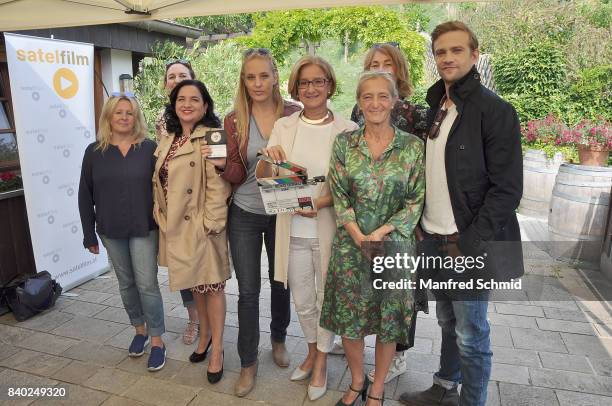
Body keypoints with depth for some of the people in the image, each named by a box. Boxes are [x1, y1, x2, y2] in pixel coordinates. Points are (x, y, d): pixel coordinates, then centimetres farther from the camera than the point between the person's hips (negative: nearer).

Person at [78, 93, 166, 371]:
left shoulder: (149, 148, -3)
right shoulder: (94, 152, 1)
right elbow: (85, 196, 4)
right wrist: (89, 234, 3)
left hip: (144, 228, -2)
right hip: (111, 231, 3)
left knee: (147, 284, -1)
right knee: (126, 283, 15)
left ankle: (157, 340, 12)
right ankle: (139, 330, 34)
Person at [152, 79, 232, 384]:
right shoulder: (167, 140, 10)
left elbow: (219, 187, -18)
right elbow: (158, 182, 16)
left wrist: (211, 222, -21)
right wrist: (161, 217, 12)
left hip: (201, 225, -7)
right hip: (175, 226, 7)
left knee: (211, 285, 5)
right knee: (194, 284, 20)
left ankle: (217, 350, 22)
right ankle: (205, 334, 41)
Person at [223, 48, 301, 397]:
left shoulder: (294, 114, -6)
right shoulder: (234, 120, -4)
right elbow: (236, 176, -4)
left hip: (282, 213, 0)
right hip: (245, 215, 0)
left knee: (281, 281, 17)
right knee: (248, 290, 6)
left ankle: (279, 340, 43)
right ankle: (249, 362, 24)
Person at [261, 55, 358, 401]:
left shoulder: (348, 130, -6)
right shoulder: (283, 127, 3)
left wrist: (323, 200, -23)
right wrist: (270, 160, -17)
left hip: (329, 229, -3)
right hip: (294, 230, 3)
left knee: (326, 298, 14)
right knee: (303, 301, 19)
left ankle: (322, 362, 38)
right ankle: (312, 352, 45)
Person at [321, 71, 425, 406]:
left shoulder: (412, 146, -4)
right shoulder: (344, 143, 0)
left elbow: (415, 201, -4)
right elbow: (339, 196, -1)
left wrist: (380, 233, -14)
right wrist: (358, 236, -12)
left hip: (393, 244, -1)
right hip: (350, 244, 1)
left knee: (388, 320, 11)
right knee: (348, 318, 10)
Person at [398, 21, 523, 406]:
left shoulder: (496, 111, -11)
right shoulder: (435, 109, 10)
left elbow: (507, 190, -14)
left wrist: (468, 245, -17)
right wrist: (420, 224, 4)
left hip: (470, 245, -6)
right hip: (434, 241, 6)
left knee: (471, 335, 5)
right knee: (448, 323, 20)